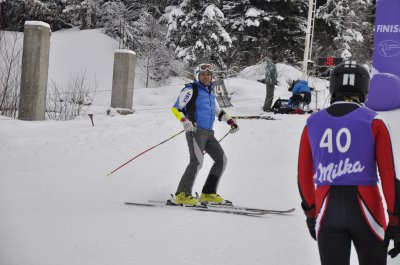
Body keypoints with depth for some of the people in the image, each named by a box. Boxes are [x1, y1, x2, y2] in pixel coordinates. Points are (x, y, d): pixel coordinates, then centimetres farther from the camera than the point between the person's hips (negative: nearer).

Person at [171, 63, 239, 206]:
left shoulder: (210, 92, 20)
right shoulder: (191, 90, -2)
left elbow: (218, 111, 34)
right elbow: (175, 108, -8)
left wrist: (231, 121, 21)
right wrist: (185, 121, -24)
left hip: (208, 133, 8)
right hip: (195, 130, -8)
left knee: (221, 159, 5)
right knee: (197, 161, -24)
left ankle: (208, 193, 9)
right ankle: (182, 194, -23)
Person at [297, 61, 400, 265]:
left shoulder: (312, 123, 6)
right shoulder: (373, 122, -2)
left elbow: (304, 176, 10)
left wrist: (311, 215, 22)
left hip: (327, 211, 2)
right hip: (365, 210, -2)